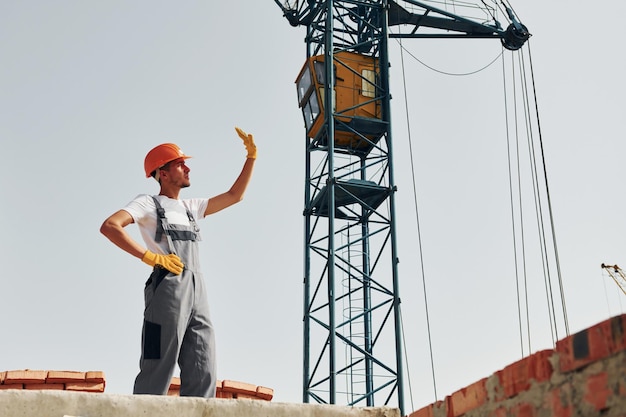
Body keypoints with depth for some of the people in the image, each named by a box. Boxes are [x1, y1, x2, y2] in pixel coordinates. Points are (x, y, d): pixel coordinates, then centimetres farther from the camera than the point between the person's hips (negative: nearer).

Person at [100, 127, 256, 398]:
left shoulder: (190, 207, 25)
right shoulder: (148, 203, 6)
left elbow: (234, 195, 28)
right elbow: (109, 226, -10)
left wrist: (251, 156, 21)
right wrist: (151, 257, -16)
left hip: (197, 291, 7)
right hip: (168, 288, -7)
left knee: (202, 377, 3)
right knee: (157, 373, -9)